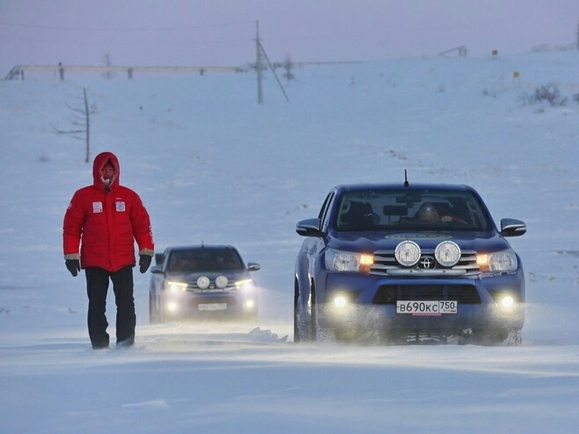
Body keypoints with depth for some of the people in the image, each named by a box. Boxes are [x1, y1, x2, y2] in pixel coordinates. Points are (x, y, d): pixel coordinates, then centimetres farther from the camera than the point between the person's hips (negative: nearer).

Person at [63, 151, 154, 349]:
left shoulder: (129, 197, 7)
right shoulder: (83, 197, 3)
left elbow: (142, 224, 9)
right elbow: (71, 227, 3)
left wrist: (146, 251, 3)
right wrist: (71, 256, -2)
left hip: (123, 262, 1)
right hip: (94, 263, -1)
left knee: (126, 304, -2)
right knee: (97, 305, 0)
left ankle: (126, 344, 2)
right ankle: (99, 345, 3)